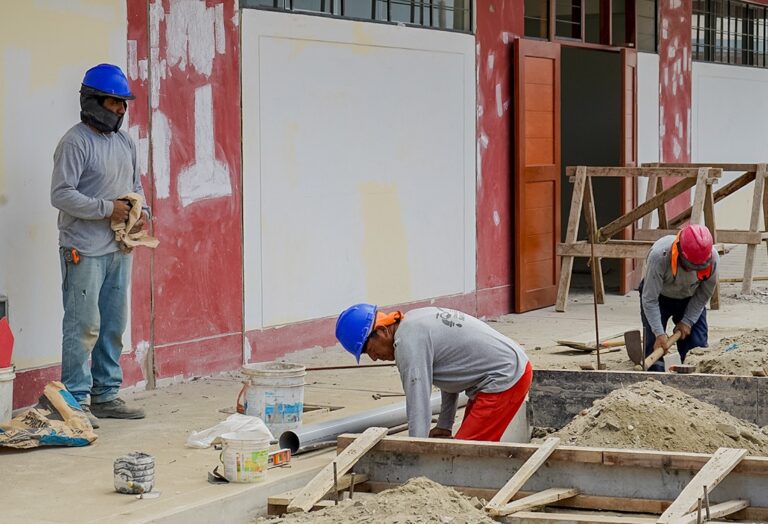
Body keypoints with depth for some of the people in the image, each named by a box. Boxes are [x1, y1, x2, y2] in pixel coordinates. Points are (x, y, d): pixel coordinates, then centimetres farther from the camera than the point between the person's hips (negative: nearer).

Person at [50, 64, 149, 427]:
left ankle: (106, 395, 21)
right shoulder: (75, 142, -10)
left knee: (114, 325, 12)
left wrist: (141, 212, 3)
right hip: (84, 251, -8)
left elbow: (136, 185, 24)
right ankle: (76, 401, -4)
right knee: (84, 325, -9)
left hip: (118, 248, 8)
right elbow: (61, 194, -17)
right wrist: (107, 208, -19)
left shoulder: (125, 143, 14)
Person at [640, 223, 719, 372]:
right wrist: (659, 333, -35)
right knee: (655, 345, -14)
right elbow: (650, 299, -32)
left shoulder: (712, 258, -30)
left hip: (690, 299, 3)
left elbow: (704, 295, -11)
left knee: (698, 346, -8)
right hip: (660, 297, -2)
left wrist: (688, 321, -15)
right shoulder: (659, 256, -40)